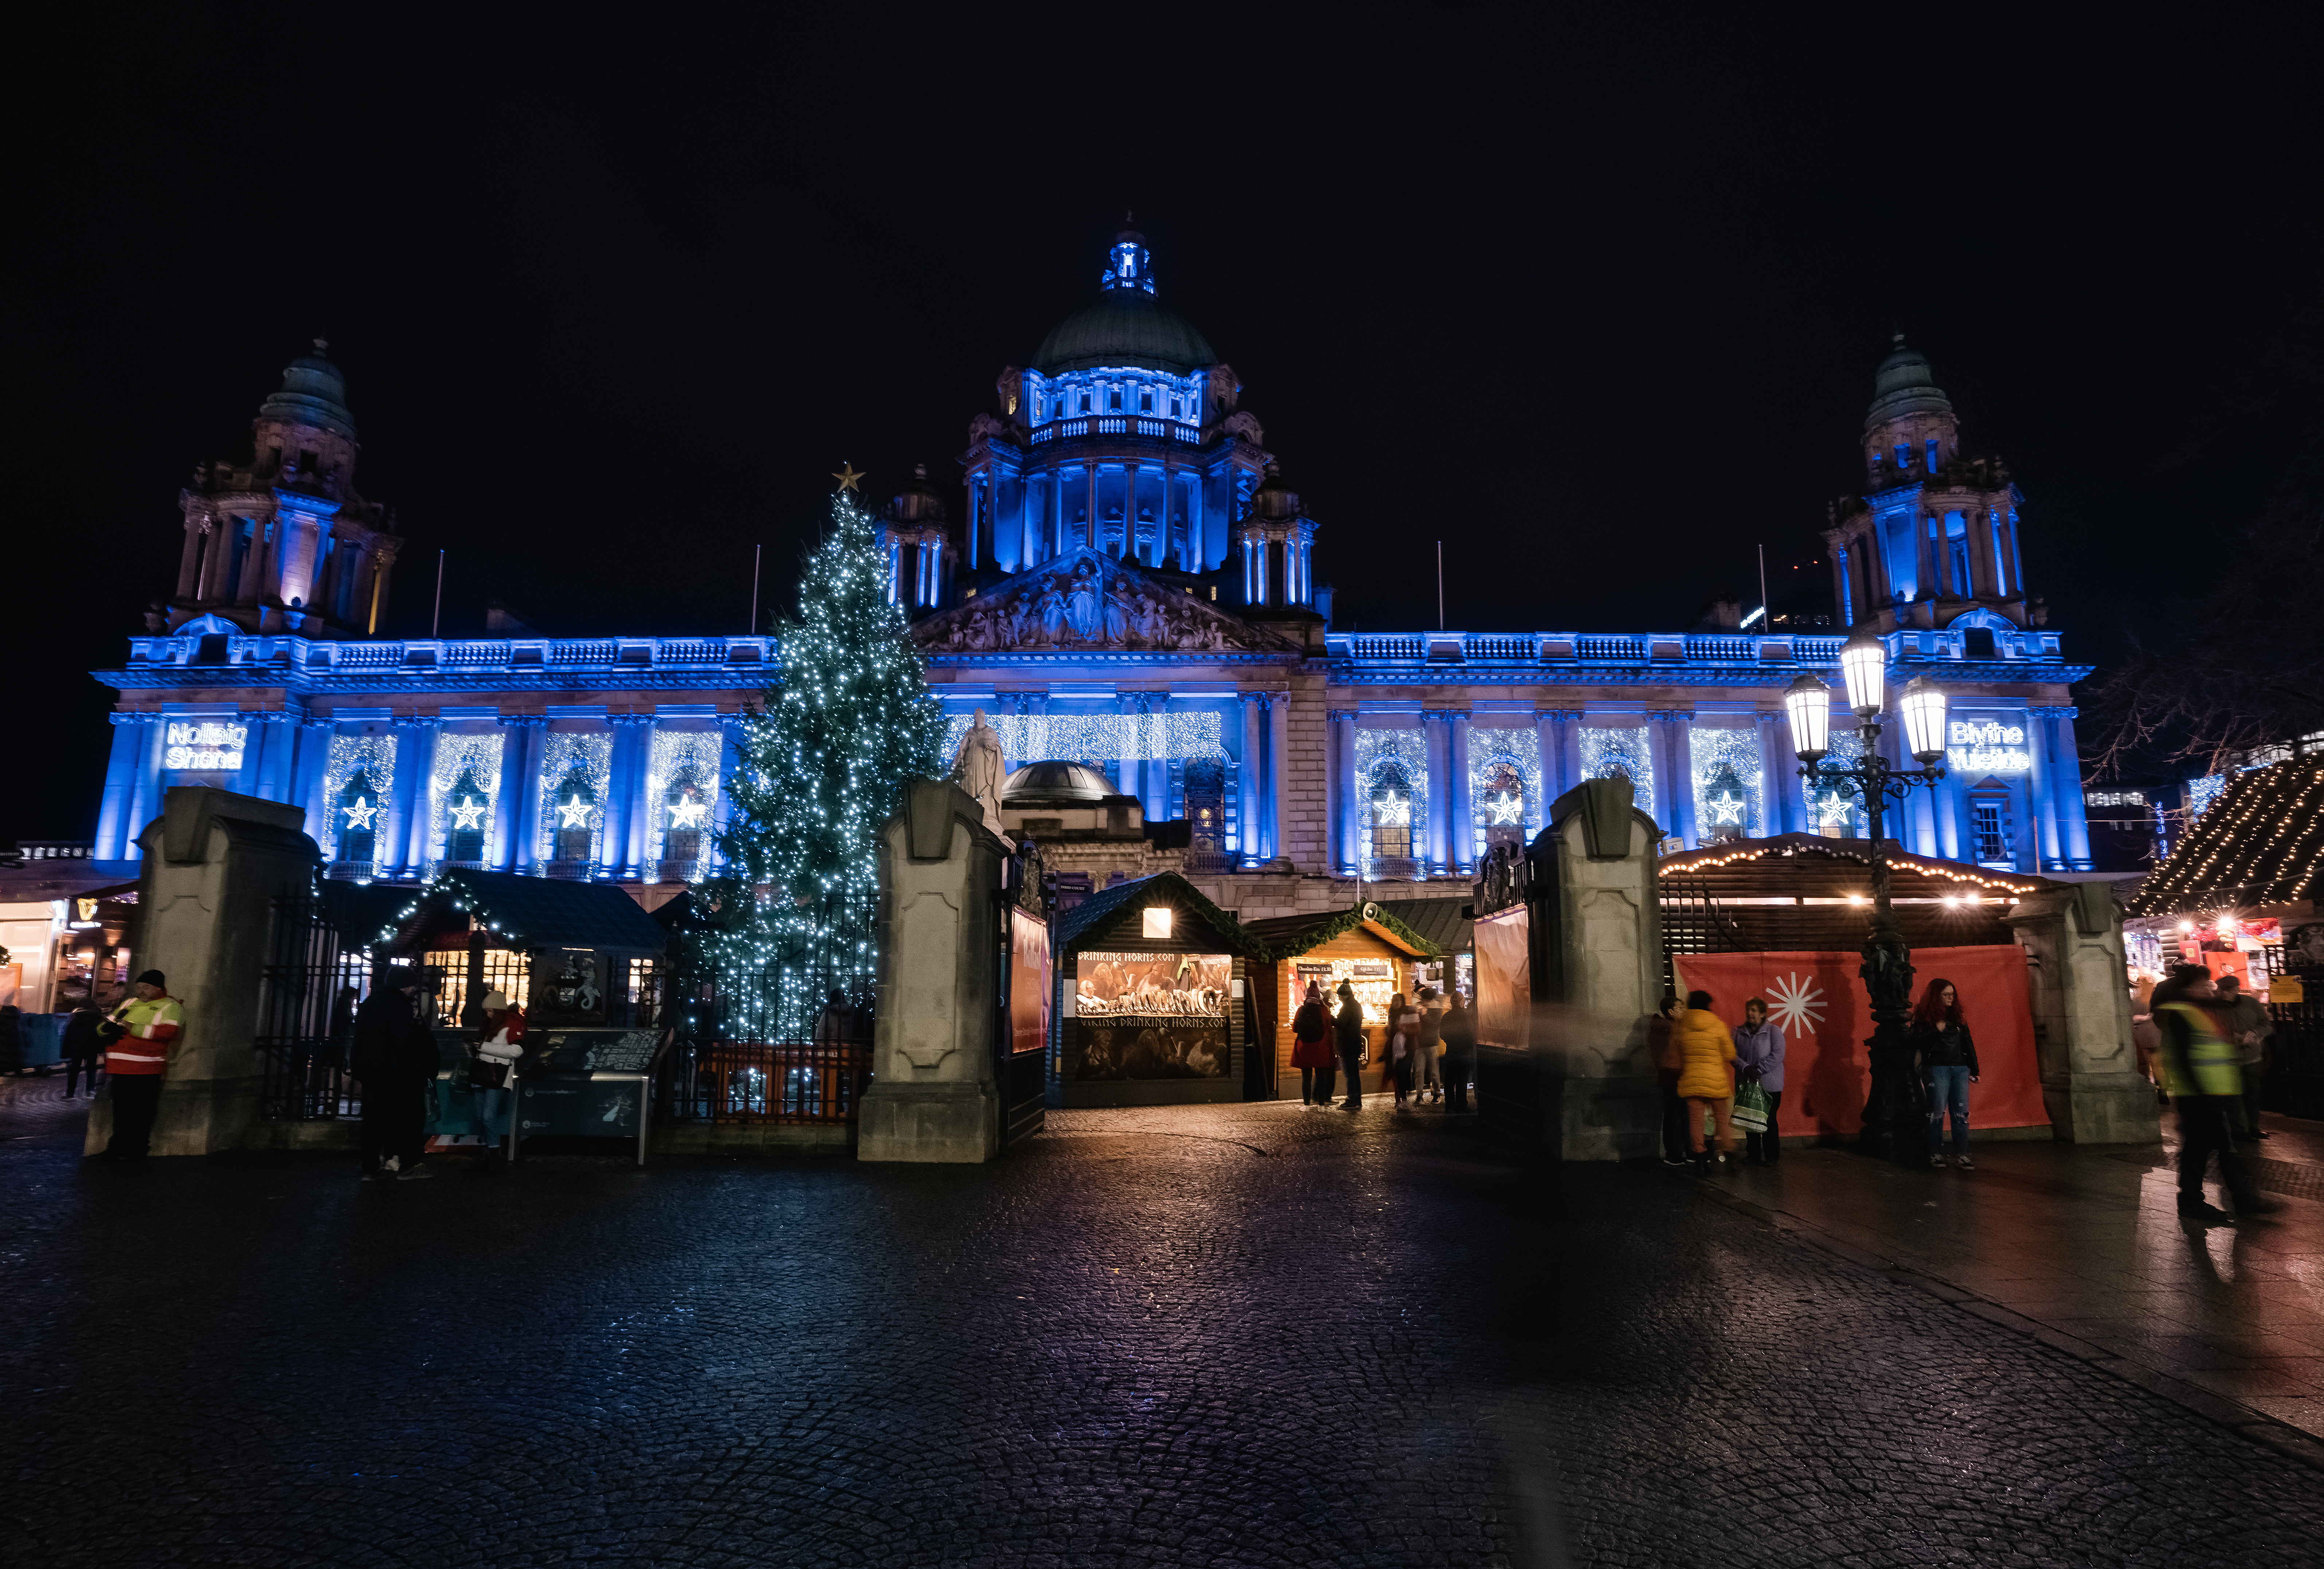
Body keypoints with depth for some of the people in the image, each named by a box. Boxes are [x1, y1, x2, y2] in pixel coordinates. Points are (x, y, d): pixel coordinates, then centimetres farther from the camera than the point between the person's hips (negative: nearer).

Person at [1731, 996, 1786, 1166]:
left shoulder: (1774, 1031, -1)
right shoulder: (1738, 1032, 9)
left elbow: (1777, 1055, -10)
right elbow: (1733, 1054, 0)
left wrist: (1758, 1071, -17)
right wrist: (1746, 1068, -17)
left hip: (1769, 1085, -3)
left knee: (1769, 1121, -1)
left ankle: (1772, 1156, 10)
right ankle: (1753, 1155, 16)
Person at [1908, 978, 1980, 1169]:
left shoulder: (1957, 1018, 15)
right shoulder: (1924, 1017, 0)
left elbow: (1968, 1044, 18)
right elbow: (1916, 1042, -7)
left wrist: (1974, 1069, 15)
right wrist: (1936, 1031, -17)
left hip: (1960, 1069, 5)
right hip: (1936, 1069, -5)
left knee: (1962, 1113, 1)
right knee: (1937, 1112, -3)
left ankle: (1961, 1155, 6)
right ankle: (1936, 1154, 6)